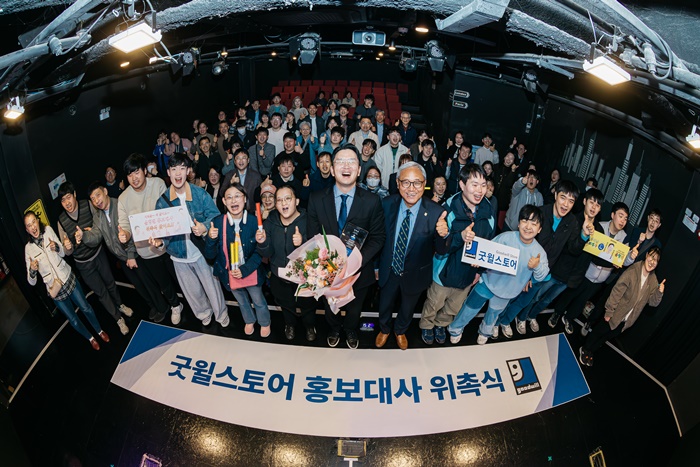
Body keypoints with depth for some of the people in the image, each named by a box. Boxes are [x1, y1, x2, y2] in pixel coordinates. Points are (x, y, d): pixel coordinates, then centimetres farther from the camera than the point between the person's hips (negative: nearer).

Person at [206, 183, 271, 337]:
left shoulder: (254, 221, -20)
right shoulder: (217, 222, -17)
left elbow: (259, 252, -12)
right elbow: (209, 255, -14)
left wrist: (245, 270, -22)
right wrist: (211, 239, -33)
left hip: (250, 272, -2)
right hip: (230, 275, 2)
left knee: (258, 301, 21)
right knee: (241, 301, 28)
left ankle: (264, 323, 51)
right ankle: (249, 321, 57)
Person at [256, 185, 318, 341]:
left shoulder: (308, 221, -25)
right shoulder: (270, 222, -13)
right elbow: (267, 254, -10)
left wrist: (303, 242, -46)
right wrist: (262, 243, -31)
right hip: (279, 277, 3)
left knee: (307, 305, 24)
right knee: (286, 305, 29)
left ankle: (310, 326, 57)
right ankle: (290, 324, 61)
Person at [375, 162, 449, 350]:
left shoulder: (436, 212, -25)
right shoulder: (387, 204, -18)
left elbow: (441, 251, -20)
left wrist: (443, 235, -42)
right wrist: (376, 266, 2)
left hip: (415, 275, -1)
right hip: (388, 271, 1)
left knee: (407, 309, 29)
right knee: (385, 306, 27)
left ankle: (400, 331, 62)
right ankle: (384, 329, 61)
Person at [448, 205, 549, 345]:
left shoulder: (539, 252, -17)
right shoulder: (506, 238, -23)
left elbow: (541, 277, -10)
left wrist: (537, 266, -30)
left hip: (506, 292, 2)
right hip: (489, 281, -2)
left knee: (494, 313, 26)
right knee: (470, 308, 11)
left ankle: (485, 331, 58)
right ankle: (456, 329, 38)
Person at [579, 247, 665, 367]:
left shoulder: (653, 281, -6)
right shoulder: (632, 272, -24)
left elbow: (653, 302, -3)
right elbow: (617, 291, -22)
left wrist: (659, 292, -23)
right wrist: (609, 311, -19)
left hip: (626, 320, 5)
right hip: (616, 314, -5)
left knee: (610, 335, 21)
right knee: (600, 331, 11)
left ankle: (590, 350, 43)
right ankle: (584, 350, 35)